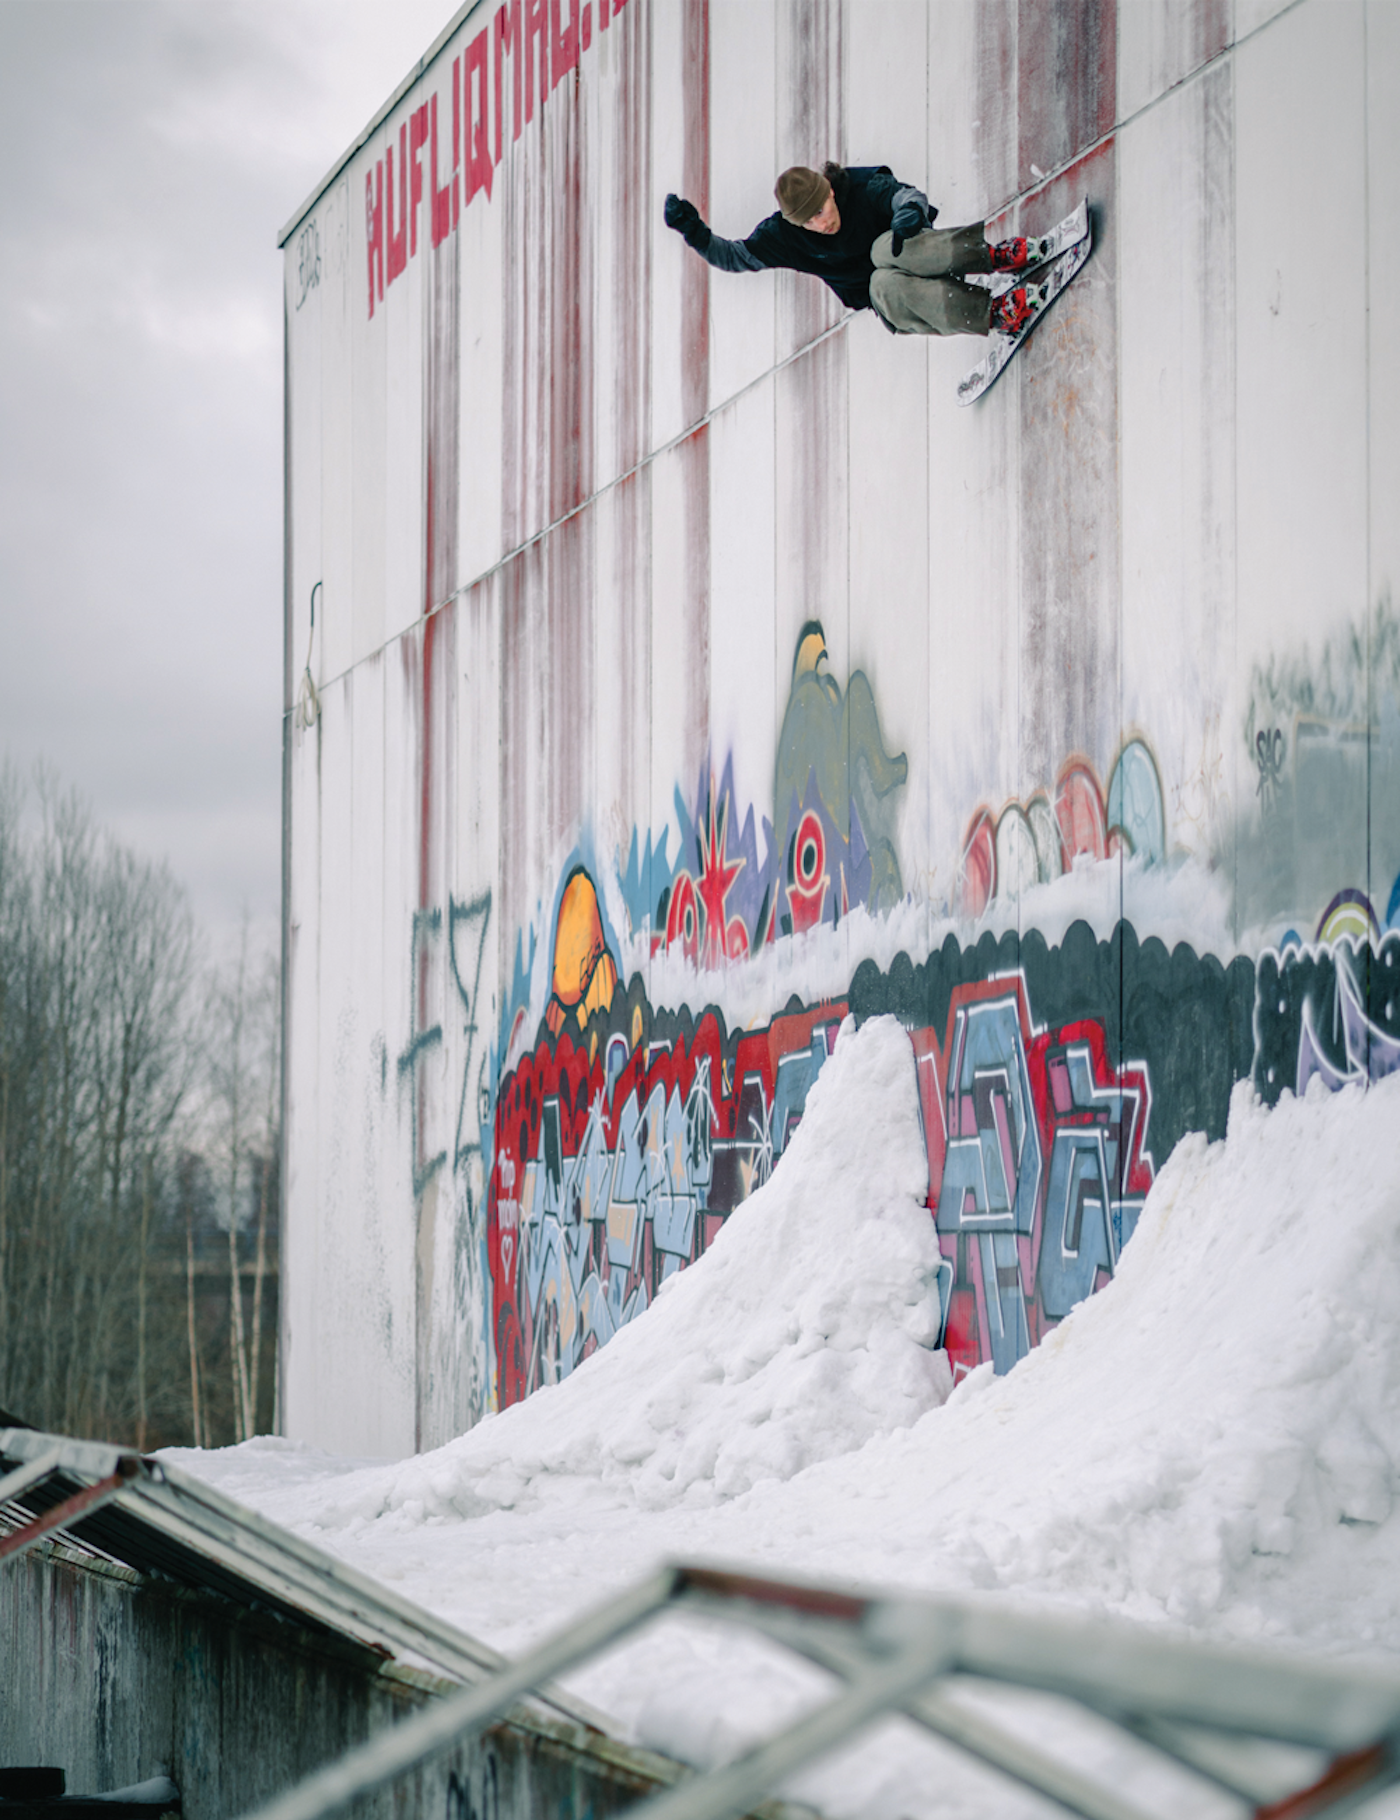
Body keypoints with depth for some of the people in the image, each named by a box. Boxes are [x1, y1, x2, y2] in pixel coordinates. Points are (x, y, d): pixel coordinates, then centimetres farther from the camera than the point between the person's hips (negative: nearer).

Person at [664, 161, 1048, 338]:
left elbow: (905, 194, -20)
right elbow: (737, 257, 4)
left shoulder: (864, 190, -9)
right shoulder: (786, 235, -3)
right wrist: (695, 232, -12)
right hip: (893, 311, 2)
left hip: (919, 263, -2)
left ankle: (996, 254, -41)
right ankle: (993, 313, -47)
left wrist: (910, 209, -45)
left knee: (885, 248, -36)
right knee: (885, 283, -37)